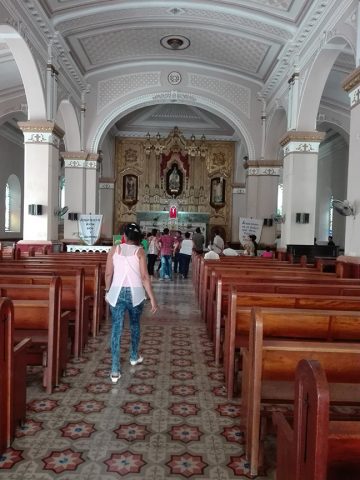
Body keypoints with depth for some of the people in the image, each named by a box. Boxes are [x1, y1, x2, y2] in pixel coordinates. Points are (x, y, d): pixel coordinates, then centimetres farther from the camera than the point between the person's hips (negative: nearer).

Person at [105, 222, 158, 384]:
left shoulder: (114, 249, 2)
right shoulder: (139, 251, -4)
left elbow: (108, 274, 1)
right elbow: (144, 277, -9)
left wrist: (107, 291, 16)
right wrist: (152, 298, -6)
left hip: (116, 292, 1)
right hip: (135, 293, -1)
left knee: (116, 328, 2)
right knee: (135, 324, 22)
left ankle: (115, 369, -3)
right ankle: (134, 356, 40)